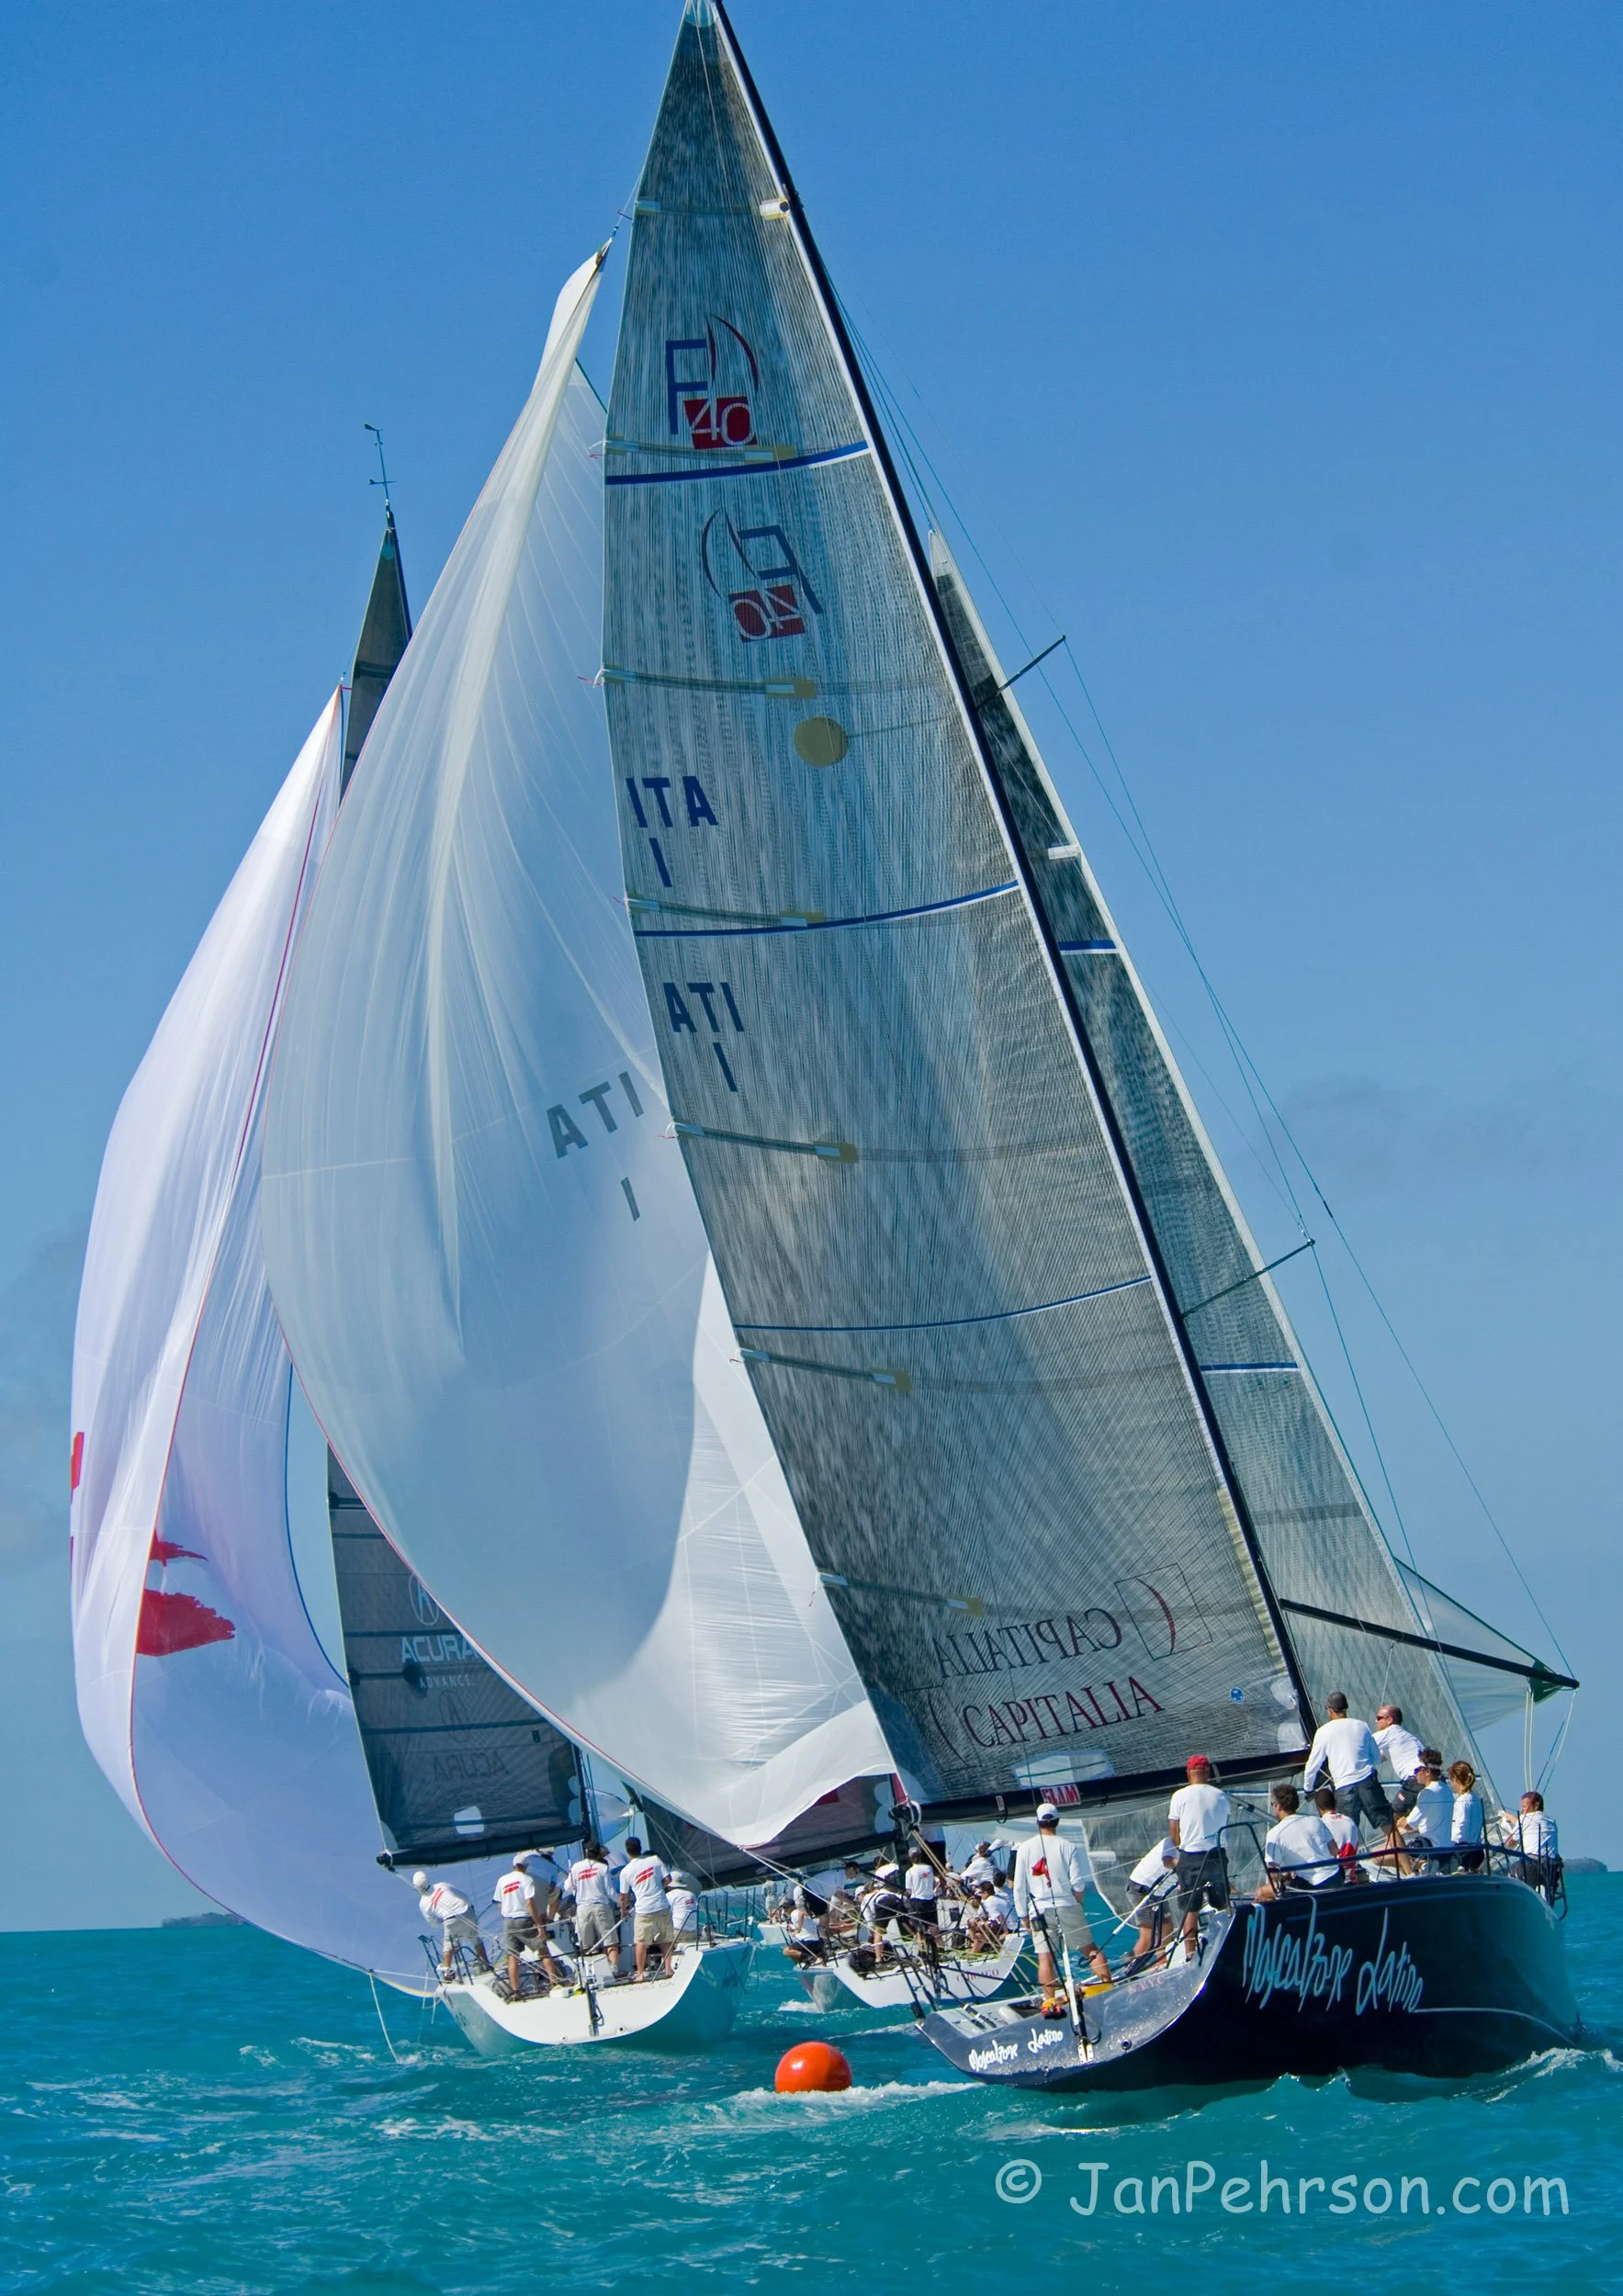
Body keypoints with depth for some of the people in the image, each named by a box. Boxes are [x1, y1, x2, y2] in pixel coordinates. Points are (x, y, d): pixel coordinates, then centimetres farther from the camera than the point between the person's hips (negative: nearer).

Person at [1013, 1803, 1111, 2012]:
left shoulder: (1025, 1848, 1)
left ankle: (1049, 2001, -11)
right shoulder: (1067, 1846, -3)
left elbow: (1019, 1887, 3)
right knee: (1090, 1949, 9)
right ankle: (1108, 1986, 3)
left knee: (1045, 1957, -3)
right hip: (1067, 1907, 0)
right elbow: (1077, 1883, -5)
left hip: (1039, 1910, 0)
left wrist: (1024, 1915, 11)